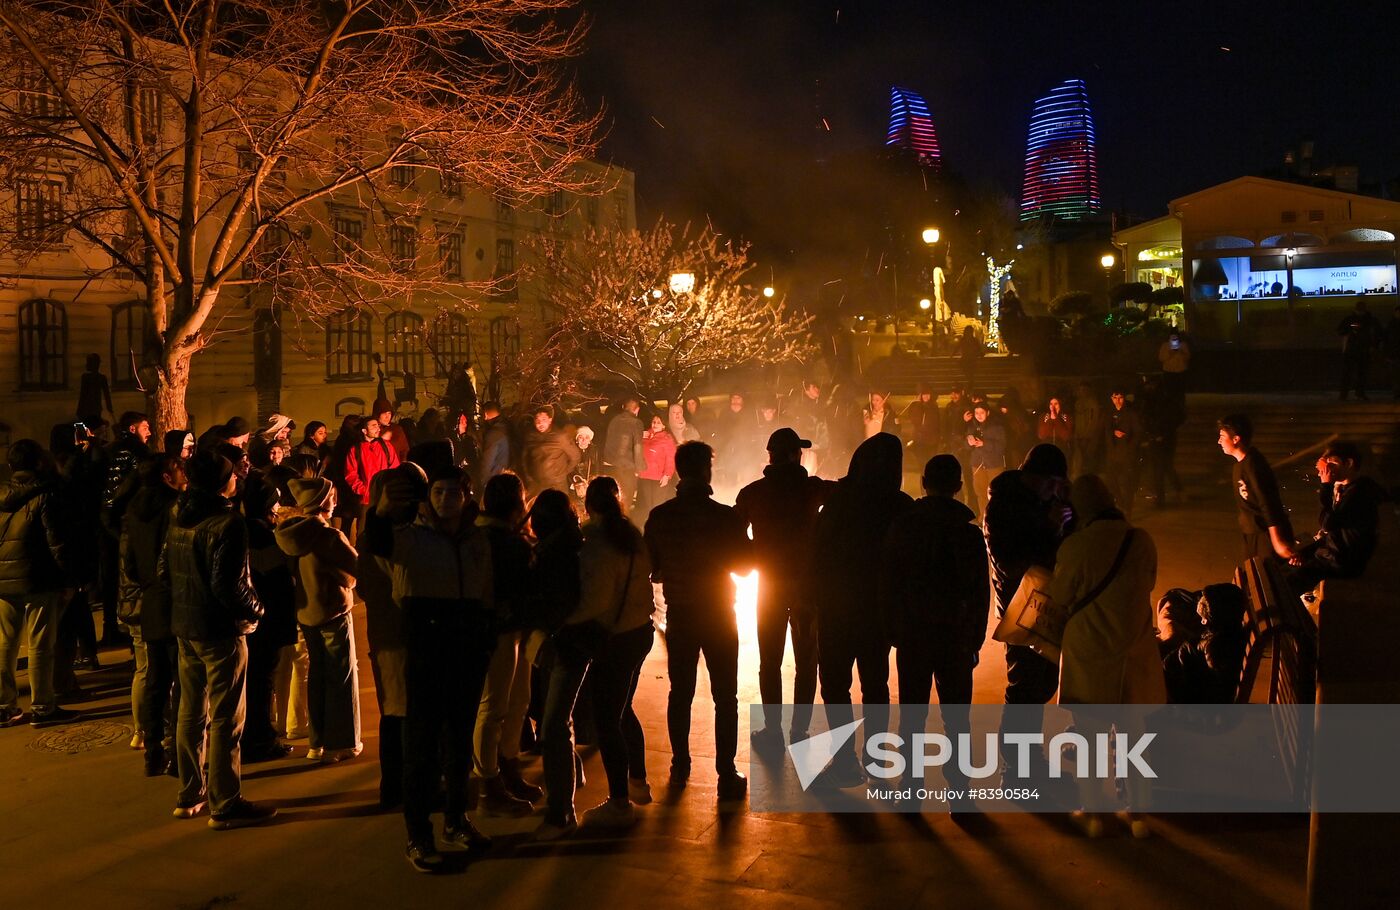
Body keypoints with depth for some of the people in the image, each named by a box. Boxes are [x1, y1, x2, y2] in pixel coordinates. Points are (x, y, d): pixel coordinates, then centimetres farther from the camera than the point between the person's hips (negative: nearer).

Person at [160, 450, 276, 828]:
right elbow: (229, 585, -24)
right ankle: (225, 805, 6)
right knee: (225, 719, 0)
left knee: (191, 712, 17)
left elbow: (164, 570, 12)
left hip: (184, 626, 8)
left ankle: (190, 795, 28)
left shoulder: (179, 518, 6)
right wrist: (255, 609, -9)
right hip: (220, 629, -8)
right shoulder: (227, 522, -19)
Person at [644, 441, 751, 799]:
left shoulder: (659, 516, -7)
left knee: (680, 692, 15)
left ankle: (680, 767, 23)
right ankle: (727, 775, 5)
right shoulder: (725, 516, -17)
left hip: (679, 615, 3)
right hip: (718, 617, -3)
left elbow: (650, 568, 1)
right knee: (725, 697, 5)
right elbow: (745, 565, -7)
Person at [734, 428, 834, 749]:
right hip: (808, 581, 0)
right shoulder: (812, 487, -8)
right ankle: (800, 731, 12)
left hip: (770, 586, 0)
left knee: (770, 662, 9)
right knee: (806, 661, 10)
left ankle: (773, 731, 9)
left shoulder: (752, 492, -6)